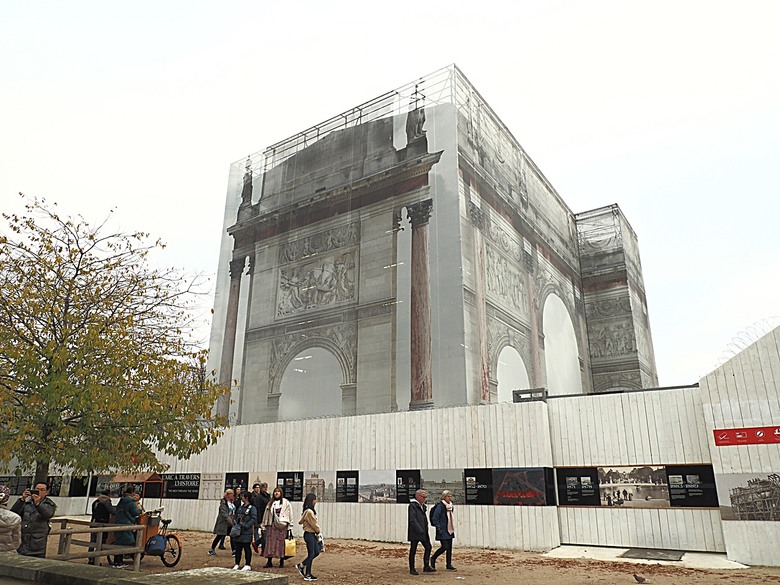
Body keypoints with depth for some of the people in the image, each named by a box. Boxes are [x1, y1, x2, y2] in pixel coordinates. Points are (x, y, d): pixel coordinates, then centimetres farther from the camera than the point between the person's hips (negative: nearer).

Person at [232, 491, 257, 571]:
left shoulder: (252, 508, -9)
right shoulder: (240, 507, 13)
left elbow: (254, 519, -15)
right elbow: (236, 517, 18)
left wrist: (245, 525, -19)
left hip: (247, 532, -7)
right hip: (238, 531, 7)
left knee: (247, 548, 2)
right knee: (238, 548, 11)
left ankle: (248, 565, 11)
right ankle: (237, 564, 22)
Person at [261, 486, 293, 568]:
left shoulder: (286, 502, 2)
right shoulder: (270, 503, 15)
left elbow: (290, 514, -1)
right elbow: (266, 515, 17)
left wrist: (290, 524, -7)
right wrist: (264, 526, 14)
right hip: (271, 525, 4)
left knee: (281, 543, -1)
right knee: (270, 543, 2)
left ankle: (281, 562, 9)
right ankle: (269, 562, 11)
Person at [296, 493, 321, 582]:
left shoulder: (307, 511, 10)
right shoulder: (309, 512, -20)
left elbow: (300, 521, 16)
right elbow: (313, 524, -15)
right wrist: (318, 531, 2)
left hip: (312, 535, 9)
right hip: (309, 534, -9)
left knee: (316, 552, 12)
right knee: (311, 554, -2)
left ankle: (301, 566, 20)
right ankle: (307, 575, 9)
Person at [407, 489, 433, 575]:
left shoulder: (422, 506, 15)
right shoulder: (412, 505, -13)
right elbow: (412, 520, -21)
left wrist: (425, 530, 14)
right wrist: (420, 530, -24)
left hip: (423, 532, 8)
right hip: (414, 532, -8)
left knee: (428, 547, 4)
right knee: (413, 550, 1)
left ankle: (426, 566, 13)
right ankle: (412, 569, 11)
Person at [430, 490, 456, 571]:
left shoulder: (450, 506, 10)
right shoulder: (440, 506, -14)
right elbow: (434, 519, -16)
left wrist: (452, 528, 16)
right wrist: (439, 529, -17)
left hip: (449, 530, 8)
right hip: (443, 531, -8)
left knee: (449, 548, 8)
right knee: (444, 547, -10)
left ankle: (449, 565, 17)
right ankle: (433, 558, 11)